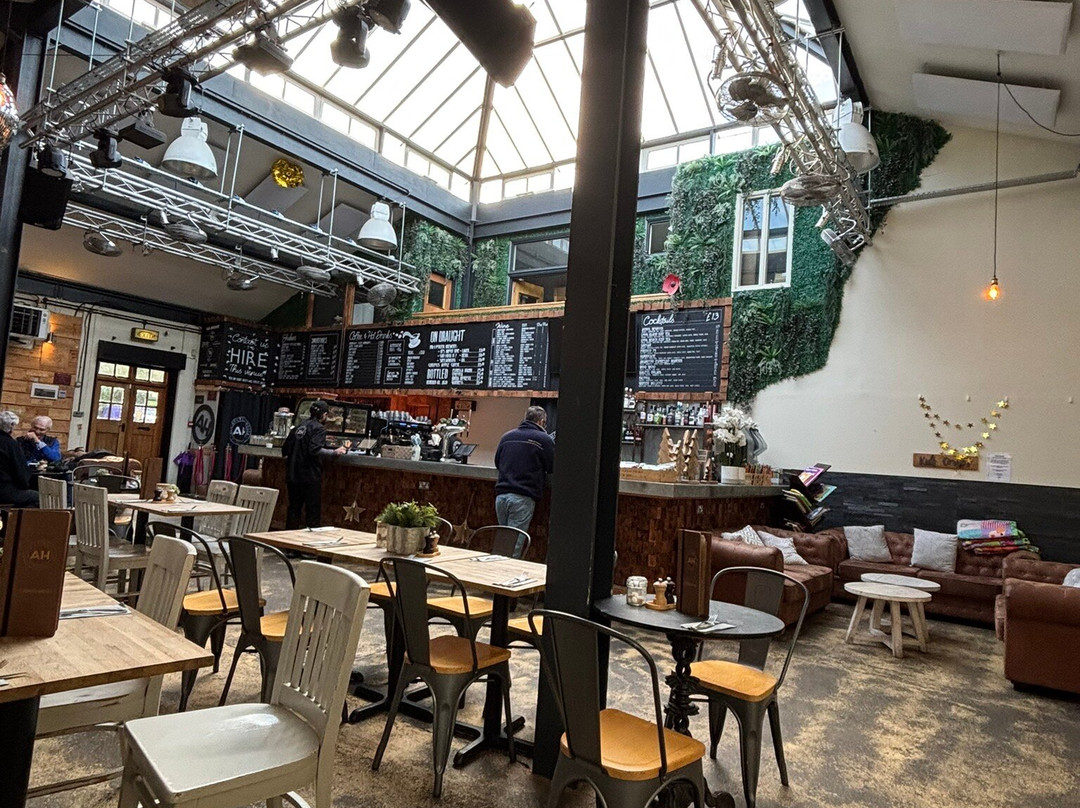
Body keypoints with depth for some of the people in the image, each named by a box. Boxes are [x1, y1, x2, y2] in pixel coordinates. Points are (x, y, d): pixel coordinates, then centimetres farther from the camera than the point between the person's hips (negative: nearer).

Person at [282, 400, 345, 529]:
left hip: (293, 476, 7)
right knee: (313, 511, 1)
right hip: (310, 477, -7)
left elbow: (285, 450, 16)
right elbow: (315, 450, -24)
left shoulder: (298, 427, 13)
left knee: (293, 509, 14)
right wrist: (335, 452, -17)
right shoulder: (319, 428, -9)